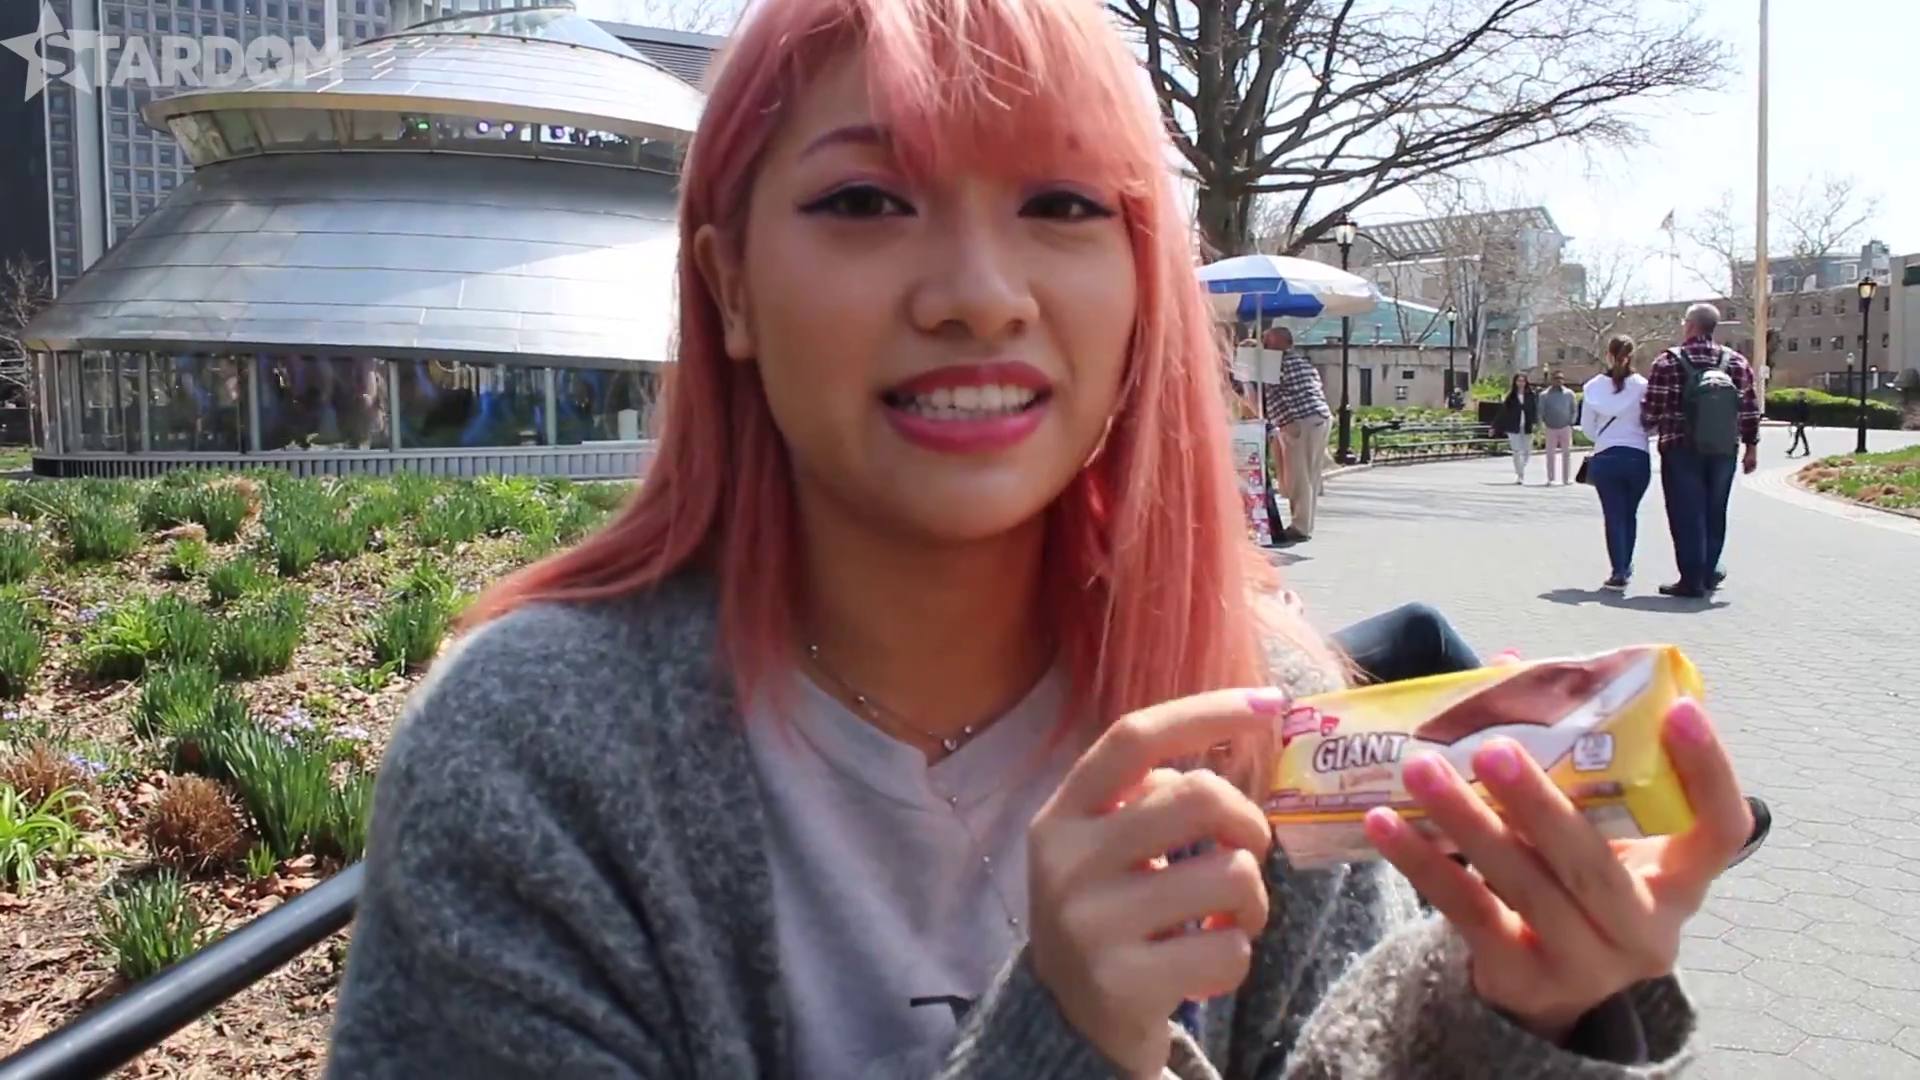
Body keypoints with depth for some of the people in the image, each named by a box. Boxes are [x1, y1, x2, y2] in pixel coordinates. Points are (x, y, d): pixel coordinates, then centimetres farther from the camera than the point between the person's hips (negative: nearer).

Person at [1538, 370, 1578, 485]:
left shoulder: (1569, 394, 2)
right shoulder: (1545, 395, 0)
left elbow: (1574, 410, 6)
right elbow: (1541, 411, 3)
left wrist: (1571, 422, -2)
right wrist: (1543, 423, -4)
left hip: (1565, 428, 0)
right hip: (1551, 428, 0)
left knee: (1566, 453, 3)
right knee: (1550, 454, 1)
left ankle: (1566, 478, 8)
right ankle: (1550, 479, 6)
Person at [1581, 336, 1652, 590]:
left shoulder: (1594, 387, -3)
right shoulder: (1642, 386, -6)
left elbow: (1586, 426, 1)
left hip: (1605, 458, 0)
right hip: (1638, 457, 0)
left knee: (1613, 515, 5)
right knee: (1630, 513, 16)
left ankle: (1618, 571, -2)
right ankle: (1625, 566, 24)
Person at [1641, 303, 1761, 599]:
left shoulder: (1669, 362, -8)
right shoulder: (1736, 362, 4)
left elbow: (1650, 411, -9)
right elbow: (1750, 410, 4)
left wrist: (1653, 429, 12)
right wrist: (1751, 447, 13)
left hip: (1682, 451, -4)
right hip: (1723, 452, 4)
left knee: (1686, 515, 1)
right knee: (1714, 513, 16)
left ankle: (1692, 580, 0)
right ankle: (1709, 573, 26)